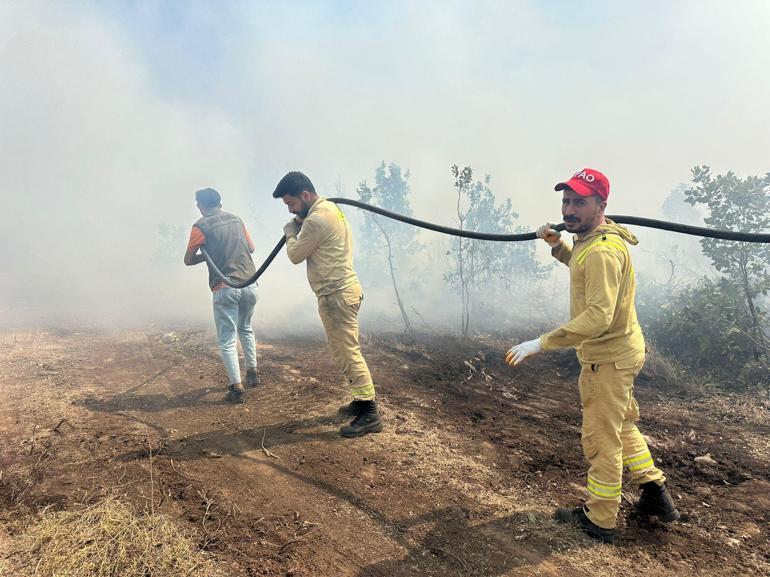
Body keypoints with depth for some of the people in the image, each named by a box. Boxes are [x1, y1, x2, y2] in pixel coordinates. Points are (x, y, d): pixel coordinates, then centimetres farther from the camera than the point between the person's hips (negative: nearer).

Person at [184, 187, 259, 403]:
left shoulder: (201, 226, -3)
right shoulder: (236, 220, 12)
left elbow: (188, 260, 4)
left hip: (225, 288, -5)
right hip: (250, 284, 5)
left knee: (227, 340, 4)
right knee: (246, 329, 27)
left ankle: (237, 388, 2)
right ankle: (252, 372, 34)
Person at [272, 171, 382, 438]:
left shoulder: (316, 220, -19)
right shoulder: (329, 207, 14)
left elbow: (295, 255, -8)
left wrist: (290, 232, 9)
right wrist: (299, 226, 9)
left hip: (336, 295, -11)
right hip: (343, 289, 11)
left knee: (348, 353, -6)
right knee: (345, 351, 18)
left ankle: (370, 414, 0)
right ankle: (363, 399, 29)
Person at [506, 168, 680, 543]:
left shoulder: (602, 251, -27)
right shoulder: (593, 237, 5)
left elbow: (598, 316, -36)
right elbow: (581, 266, 28)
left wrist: (540, 344, -38)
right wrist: (556, 243, 11)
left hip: (607, 358, -10)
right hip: (619, 349, 10)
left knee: (601, 440, 4)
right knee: (622, 425, 25)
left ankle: (599, 521, 22)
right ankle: (656, 497, 37)